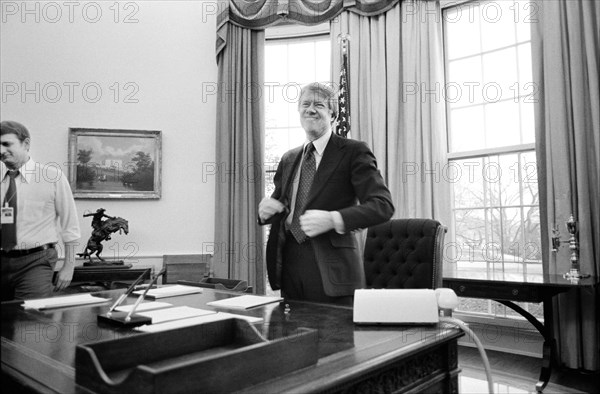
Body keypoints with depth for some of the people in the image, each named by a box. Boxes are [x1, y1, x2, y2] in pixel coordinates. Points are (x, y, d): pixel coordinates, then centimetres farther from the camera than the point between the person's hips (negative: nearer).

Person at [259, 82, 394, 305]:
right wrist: (265, 209, 0)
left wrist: (333, 219, -26)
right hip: (288, 268, 5)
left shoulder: (353, 152, -3)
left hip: (331, 272, -5)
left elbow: (383, 205, -13)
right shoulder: (288, 159, 15)